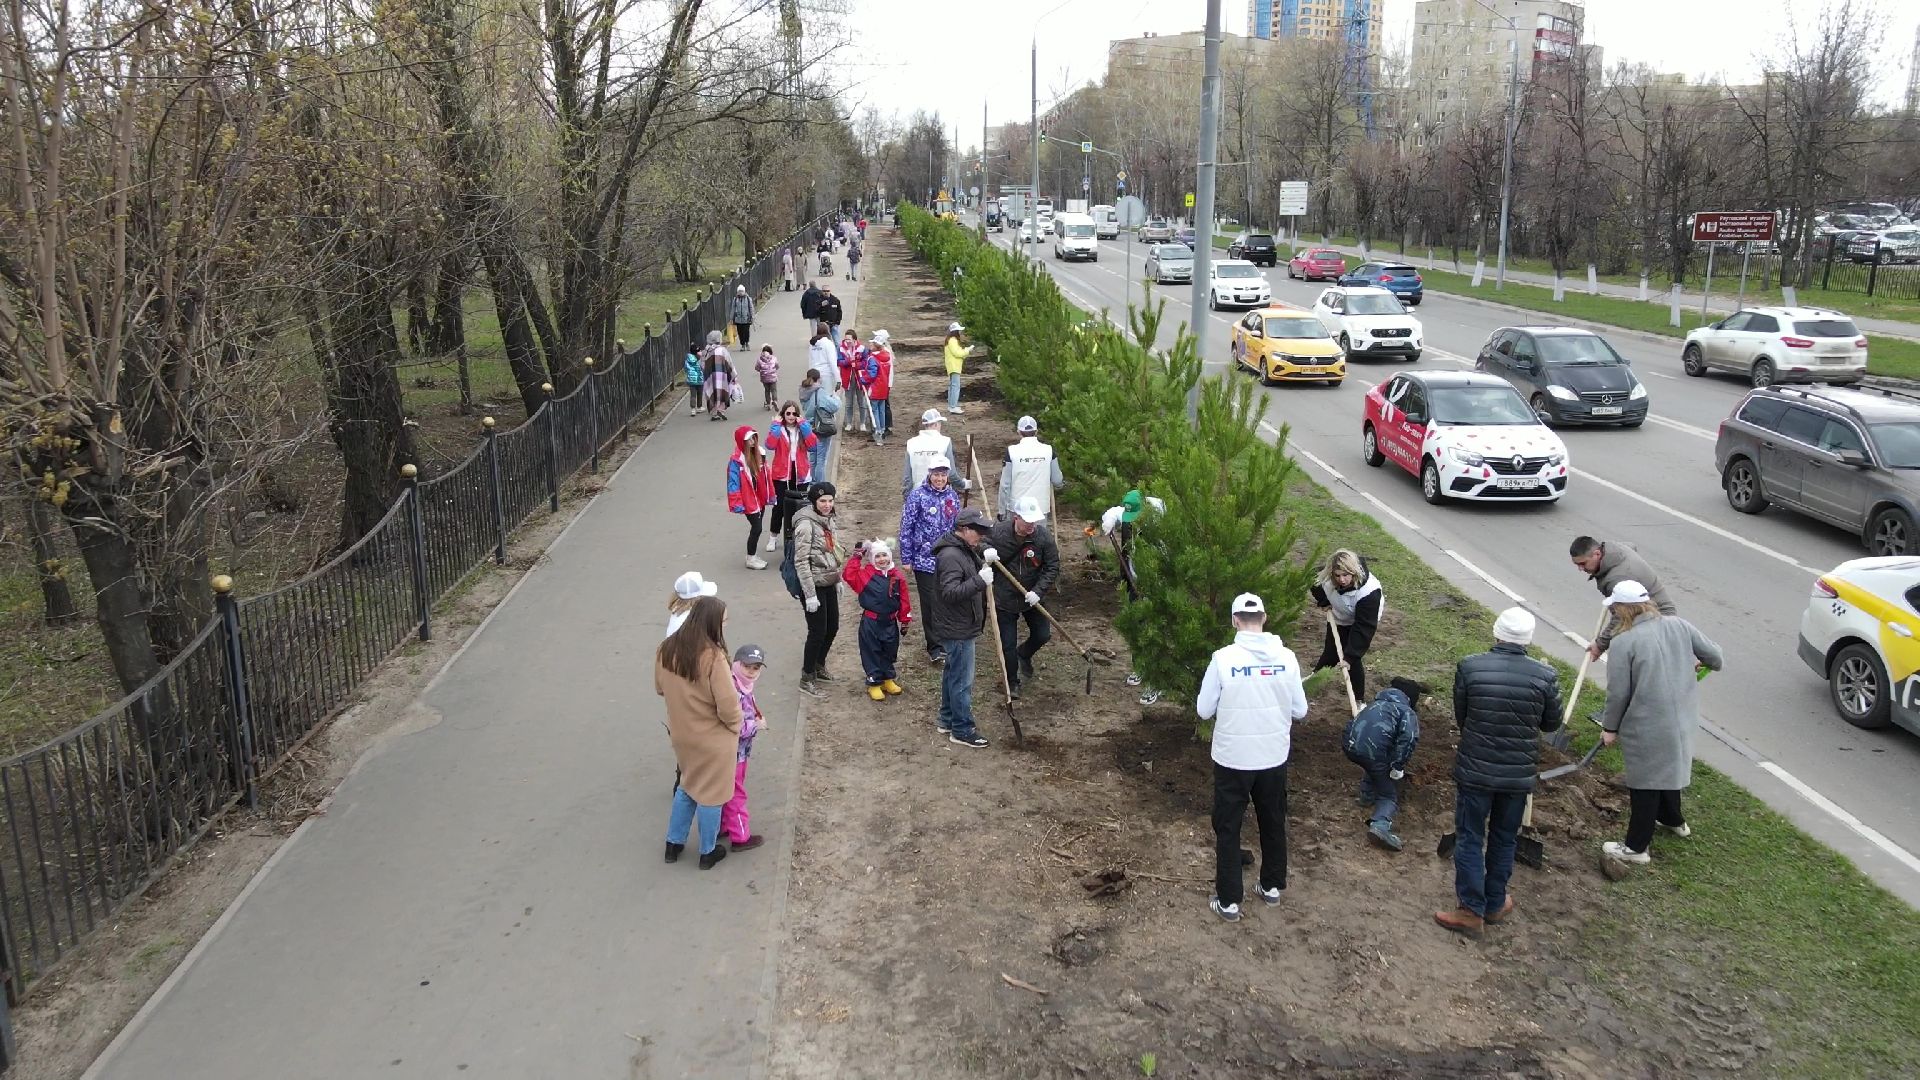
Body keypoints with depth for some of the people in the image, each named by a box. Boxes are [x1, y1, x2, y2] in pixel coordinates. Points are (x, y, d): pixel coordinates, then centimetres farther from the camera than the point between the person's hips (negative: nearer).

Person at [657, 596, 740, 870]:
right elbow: (728, 706, -26)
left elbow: (660, 688, 7)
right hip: (712, 738, -6)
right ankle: (708, 852, 31)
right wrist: (735, 727, -6)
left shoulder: (665, 649, -9)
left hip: (680, 733, 6)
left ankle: (674, 843, 37)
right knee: (710, 794, 14)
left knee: (686, 786, 27)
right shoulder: (712, 656, -30)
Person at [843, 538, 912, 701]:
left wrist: (904, 620, 6)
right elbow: (848, 575, -20)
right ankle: (874, 683, 14)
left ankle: (888, 679, 33)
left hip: (890, 623, 3)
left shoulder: (897, 576, -2)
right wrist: (857, 557, -19)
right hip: (870, 622, -3)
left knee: (889, 651, 16)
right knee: (872, 653, 4)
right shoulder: (866, 574, -7)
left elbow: (903, 600, 3)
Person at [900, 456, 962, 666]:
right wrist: (906, 559, -7)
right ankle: (935, 647, 7)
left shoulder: (953, 496, 5)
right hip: (925, 559, -4)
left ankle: (941, 644, 25)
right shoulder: (918, 496, -9)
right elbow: (906, 528, -7)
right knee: (930, 603, -3)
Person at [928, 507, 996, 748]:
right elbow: (950, 592, -32)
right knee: (962, 681, -1)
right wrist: (979, 580, -36)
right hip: (957, 630, -11)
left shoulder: (964, 549, 7)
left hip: (958, 627, 11)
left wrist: (983, 555, 8)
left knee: (952, 674, 22)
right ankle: (962, 731, 8)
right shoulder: (950, 556, -25)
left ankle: (948, 720, 35)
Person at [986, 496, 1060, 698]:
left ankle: (1024, 654, 44)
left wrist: (1038, 591, -22)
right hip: (1004, 599, -1)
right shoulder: (998, 531, -18)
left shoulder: (1044, 535, -17)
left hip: (1032, 597, 1)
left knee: (1043, 635, 9)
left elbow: (1053, 568, -11)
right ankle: (1012, 682, 29)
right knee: (1008, 645, 6)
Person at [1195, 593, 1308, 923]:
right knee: (1273, 823, 23)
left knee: (1228, 829, 11)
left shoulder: (1223, 658, -18)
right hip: (1274, 757, 3)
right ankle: (1272, 886, 38)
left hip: (1233, 759, -3)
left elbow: (1204, 710, -10)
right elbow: (1300, 710, -1)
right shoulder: (1286, 657, -9)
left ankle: (1228, 901, 16)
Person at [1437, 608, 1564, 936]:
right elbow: (1552, 723, 4)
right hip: (1519, 773, 2)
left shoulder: (1469, 667, -14)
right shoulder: (1545, 676, -11)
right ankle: (1495, 904, 33)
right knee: (1504, 839, 19)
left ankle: (1471, 910, 14)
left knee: (1469, 838, 11)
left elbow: (1460, 715, -1)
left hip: (1474, 769, -2)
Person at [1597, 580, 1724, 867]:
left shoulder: (1624, 642, -18)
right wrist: (1704, 664, 30)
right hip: (1681, 719, 7)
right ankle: (1673, 820, 50)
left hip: (1646, 728, -6)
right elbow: (1715, 656, 6)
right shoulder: (1678, 625, -2)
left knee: (1645, 784, 5)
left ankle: (1637, 847, 16)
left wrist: (1610, 727, 0)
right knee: (1668, 768, 29)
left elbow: (1618, 693, -14)